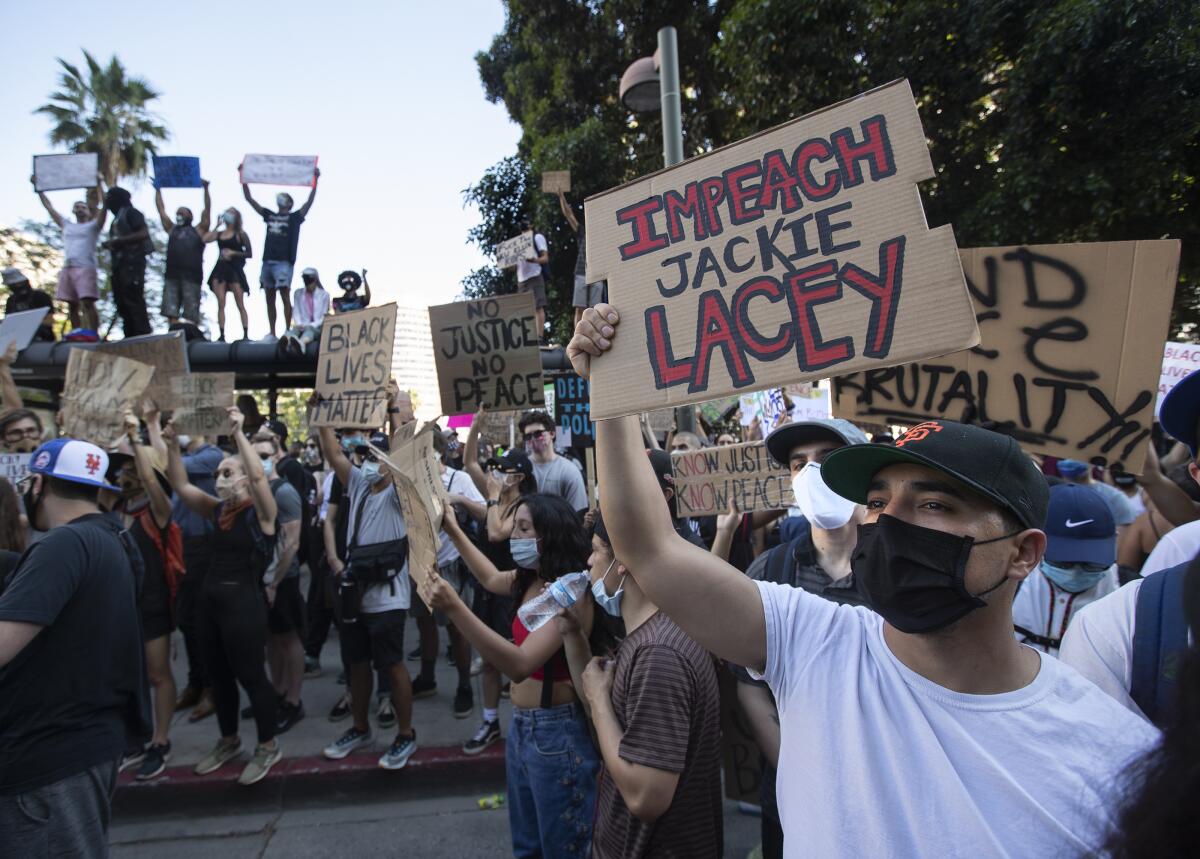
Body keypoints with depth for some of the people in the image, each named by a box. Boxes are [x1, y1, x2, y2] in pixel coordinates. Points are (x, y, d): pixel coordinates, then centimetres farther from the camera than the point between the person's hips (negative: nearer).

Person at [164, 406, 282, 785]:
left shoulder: (260, 512, -11)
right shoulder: (218, 510, 9)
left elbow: (259, 476, -29)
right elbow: (181, 485, 7)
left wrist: (238, 434, -31)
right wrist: (172, 446, -4)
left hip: (244, 602, -8)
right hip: (212, 601, 8)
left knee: (250, 675, 1)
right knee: (218, 675, 18)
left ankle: (268, 746, 18)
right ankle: (228, 741, 37)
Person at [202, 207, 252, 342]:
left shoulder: (240, 234, 4)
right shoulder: (218, 233, 14)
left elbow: (249, 253, 0)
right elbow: (204, 239, -2)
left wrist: (233, 253, -12)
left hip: (235, 269, -4)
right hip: (220, 269, 4)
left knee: (240, 305, -4)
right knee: (220, 304, -1)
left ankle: (246, 334, -4)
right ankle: (221, 335, 0)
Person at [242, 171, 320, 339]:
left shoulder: (294, 217, 8)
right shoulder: (269, 215, 21)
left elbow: (309, 201, -3)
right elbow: (249, 198, 24)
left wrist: (315, 181, -11)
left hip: (284, 262, -5)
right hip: (267, 261, 5)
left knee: (285, 295, -11)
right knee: (269, 298, 5)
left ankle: (287, 331, -10)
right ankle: (272, 333, 9)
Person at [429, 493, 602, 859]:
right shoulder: (530, 580, 3)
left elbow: (520, 664, -34)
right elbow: (491, 578, 26)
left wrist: (454, 608, -40)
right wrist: (453, 530, 27)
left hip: (557, 733, -9)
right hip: (521, 725, 9)